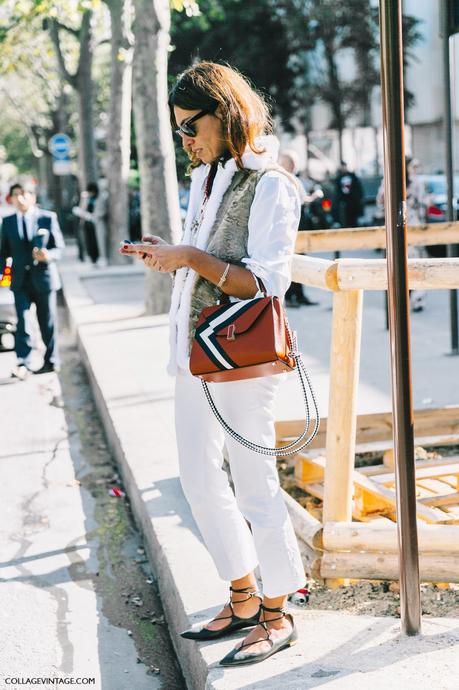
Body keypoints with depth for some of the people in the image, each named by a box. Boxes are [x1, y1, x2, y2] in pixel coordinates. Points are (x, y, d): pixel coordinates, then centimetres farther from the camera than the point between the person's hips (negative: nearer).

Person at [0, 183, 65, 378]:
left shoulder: (48, 218, -2)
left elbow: (59, 248, -2)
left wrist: (48, 255, -23)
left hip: (44, 278, -1)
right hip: (20, 281, 1)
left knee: (48, 323, 10)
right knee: (23, 323, -11)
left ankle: (51, 362, 25)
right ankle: (22, 365, -15)